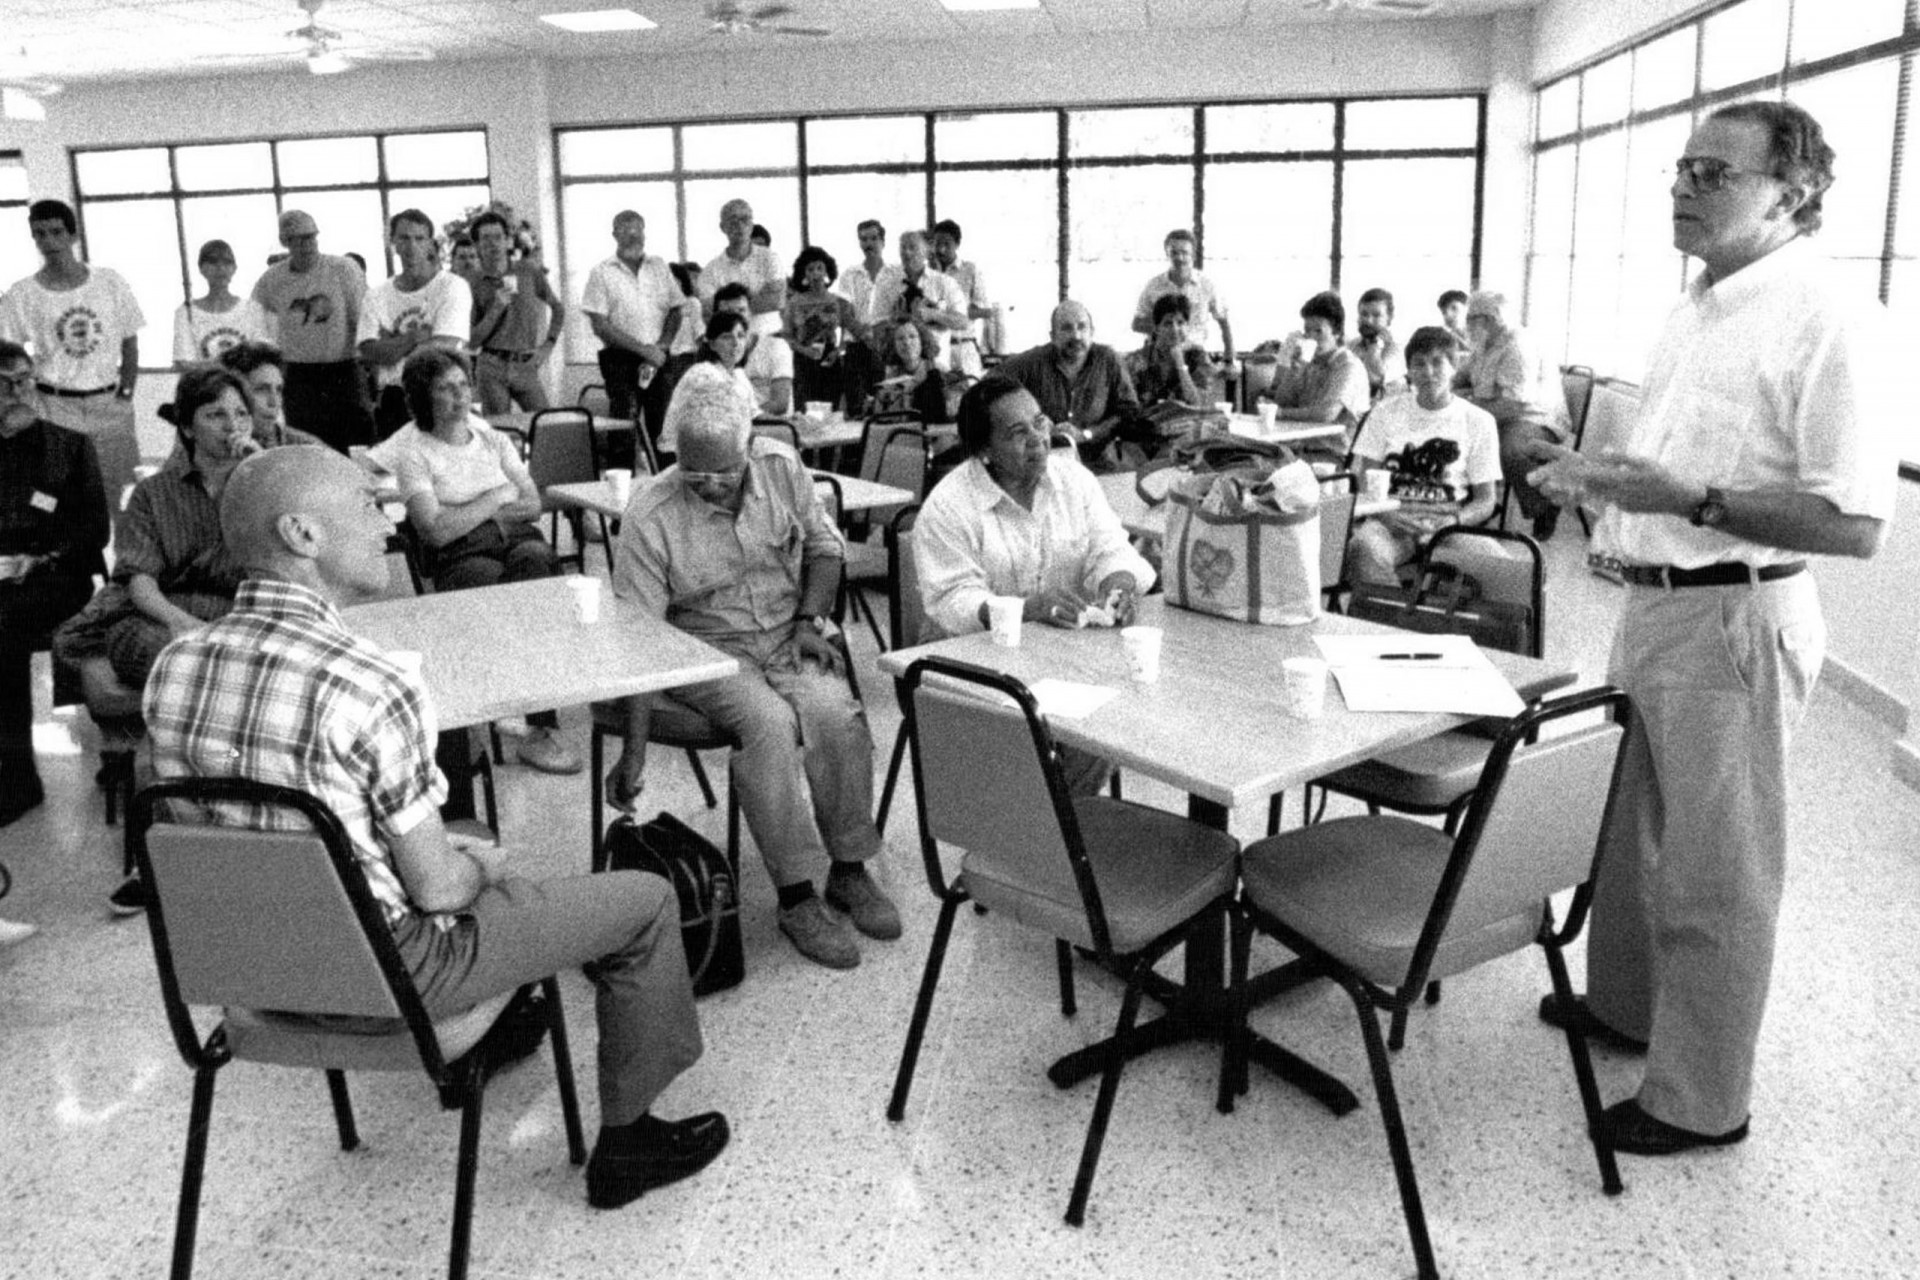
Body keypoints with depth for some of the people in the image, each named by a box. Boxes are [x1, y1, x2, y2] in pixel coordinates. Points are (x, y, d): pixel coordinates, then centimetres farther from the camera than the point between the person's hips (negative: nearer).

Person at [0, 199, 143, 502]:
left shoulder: (111, 282, 2)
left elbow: (130, 346, 8)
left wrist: (124, 394, 1)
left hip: (109, 406, 1)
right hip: (54, 409, -1)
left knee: (114, 495, 2)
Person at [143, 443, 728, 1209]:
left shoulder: (173, 667, -6)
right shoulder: (368, 687, -28)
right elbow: (437, 888, -22)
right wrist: (483, 867, 2)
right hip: (384, 973, -8)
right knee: (645, 901, 7)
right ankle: (626, 1141, 20)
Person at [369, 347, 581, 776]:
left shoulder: (490, 435, 20)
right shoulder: (412, 451, 6)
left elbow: (532, 504, 13)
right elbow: (436, 531, -7)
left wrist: (470, 510, -1)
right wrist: (494, 499, -2)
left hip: (519, 537, 3)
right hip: (461, 557, -3)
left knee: (533, 559, -34)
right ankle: (544, 723, -35)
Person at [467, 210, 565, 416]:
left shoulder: (529, 270, 6)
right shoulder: (473, 284, 3)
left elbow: (558, 308, 16)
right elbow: (471, 341, -1)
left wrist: (548, 346, 4)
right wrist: (497, 308, -12)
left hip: (526, 367, 1)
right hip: (493, 368, -1)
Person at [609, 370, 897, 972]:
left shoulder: (782, 467, -6)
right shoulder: (649, 517, -17)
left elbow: (824, 546, 10)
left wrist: (810, 619, -7)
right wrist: (635, 751, -22)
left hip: (788, 636, 3)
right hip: (707, 648, -3)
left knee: (837, 712, -26)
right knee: (769, 721, -32)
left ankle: (849, 870, -8)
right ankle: (796, 898, -21)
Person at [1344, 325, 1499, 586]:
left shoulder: (1478, 421, 9)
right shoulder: (1386, 411, 13)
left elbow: (1485, 502, 7)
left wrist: (1452, 521, -16)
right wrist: (1385, 514, -15)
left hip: (1449, 525, 0)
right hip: (1391, 521, 0)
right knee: (1363, 547, -37)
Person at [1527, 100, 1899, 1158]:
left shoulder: (1830, 321, -17)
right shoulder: (1697, 307, 12)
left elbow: (1855, 523, -23)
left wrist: (1692, 500, -30)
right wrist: (1598, 476, 8)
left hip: (1735, 621, -9)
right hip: (1656, 602, 9)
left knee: (1716, 873, 4)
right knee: (1637, 832, 21)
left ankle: (1701, 1099, 19)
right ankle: (1625, 1003, 41)